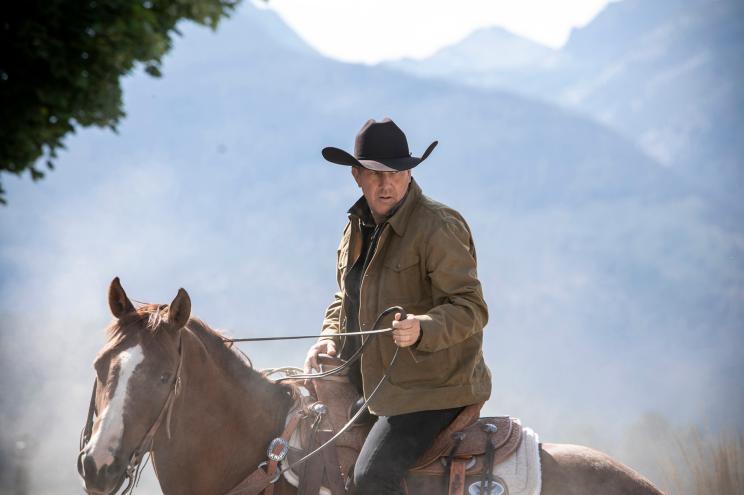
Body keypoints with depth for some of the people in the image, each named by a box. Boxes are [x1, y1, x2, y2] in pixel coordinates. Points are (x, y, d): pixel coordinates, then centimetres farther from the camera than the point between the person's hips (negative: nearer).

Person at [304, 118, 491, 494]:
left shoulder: (438, 227, -14)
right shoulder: (357, 227, 12)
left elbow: (470, 309, -19)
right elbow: (346, 297, 26)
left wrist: (422, 329, -38)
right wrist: (330, 338, 5)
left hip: (429, 389, -9)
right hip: (371, 385, 9)